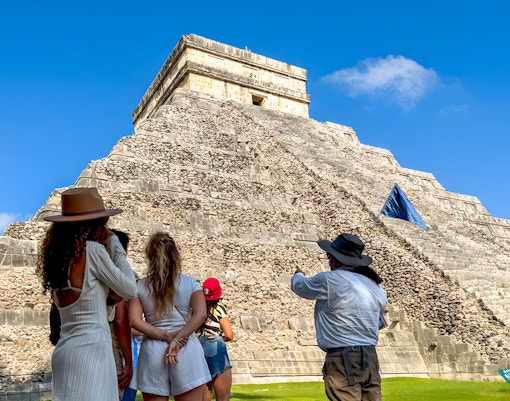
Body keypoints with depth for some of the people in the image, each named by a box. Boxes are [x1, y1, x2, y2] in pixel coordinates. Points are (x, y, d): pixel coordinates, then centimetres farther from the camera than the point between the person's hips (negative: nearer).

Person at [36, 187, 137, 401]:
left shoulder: (58, 254, 11)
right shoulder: (92, 249, -11)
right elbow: (130, 289, -5)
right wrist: (115, 248, 2)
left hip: (66, 348, 8)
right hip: (90, 348, -8)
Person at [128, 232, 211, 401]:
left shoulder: (140, 286, 5)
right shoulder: (189, 283, 2)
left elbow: (135, 321, -7)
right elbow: (200, 315, -12)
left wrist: (166, 336, -8)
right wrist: (176, 340, -14)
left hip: (152, 351, 1)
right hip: (187, 350, -1)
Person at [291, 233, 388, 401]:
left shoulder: (328, 280, -10)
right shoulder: (376, 287, 12)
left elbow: (299, 286, 7)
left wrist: (298, 275, 32)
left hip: (343, 359, -7)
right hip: (370, 358, 7)